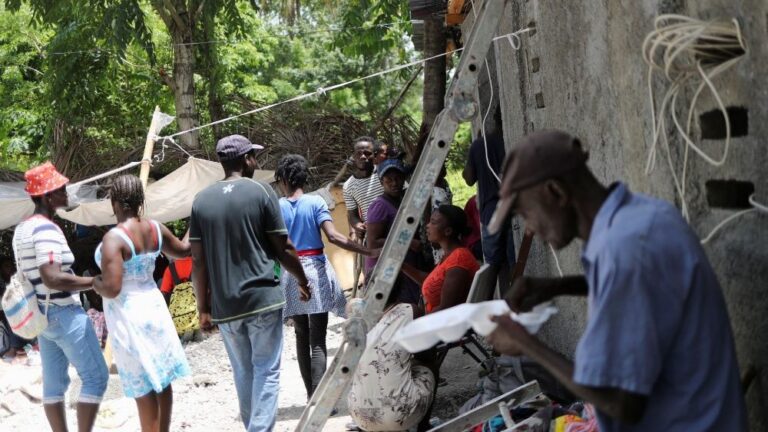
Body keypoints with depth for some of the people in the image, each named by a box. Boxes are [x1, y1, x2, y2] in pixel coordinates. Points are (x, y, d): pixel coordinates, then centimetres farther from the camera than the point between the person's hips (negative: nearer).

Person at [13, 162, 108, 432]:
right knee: (95, 376, -3)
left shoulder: (21, 229, 11)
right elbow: (52, 278, -29)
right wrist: (96, 282, -22)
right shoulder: (46, 229, -20)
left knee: (54, 381, 11)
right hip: (65, 314, -9)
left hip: (42, 316, 9)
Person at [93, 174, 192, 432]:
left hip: (128, 316, -7)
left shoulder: (114, 238, -21)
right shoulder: (155, 229, 1)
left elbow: (112, 289, -25)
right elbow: (183, 250, 20)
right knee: (162, 380, 14)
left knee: (143, 387, -1)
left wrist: (93, 282, -5)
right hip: (154, 306, 7)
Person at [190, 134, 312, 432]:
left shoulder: (202, 200, 5)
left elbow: (198, 260, 3)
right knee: (266, 371, 3)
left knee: (243, 373, 16)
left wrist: (203, 308, 10)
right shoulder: (261, 192, -5)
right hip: (263, 298, -4)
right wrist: (302, 281, 12)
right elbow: (283, 248, -4)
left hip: (224, 305, 4)